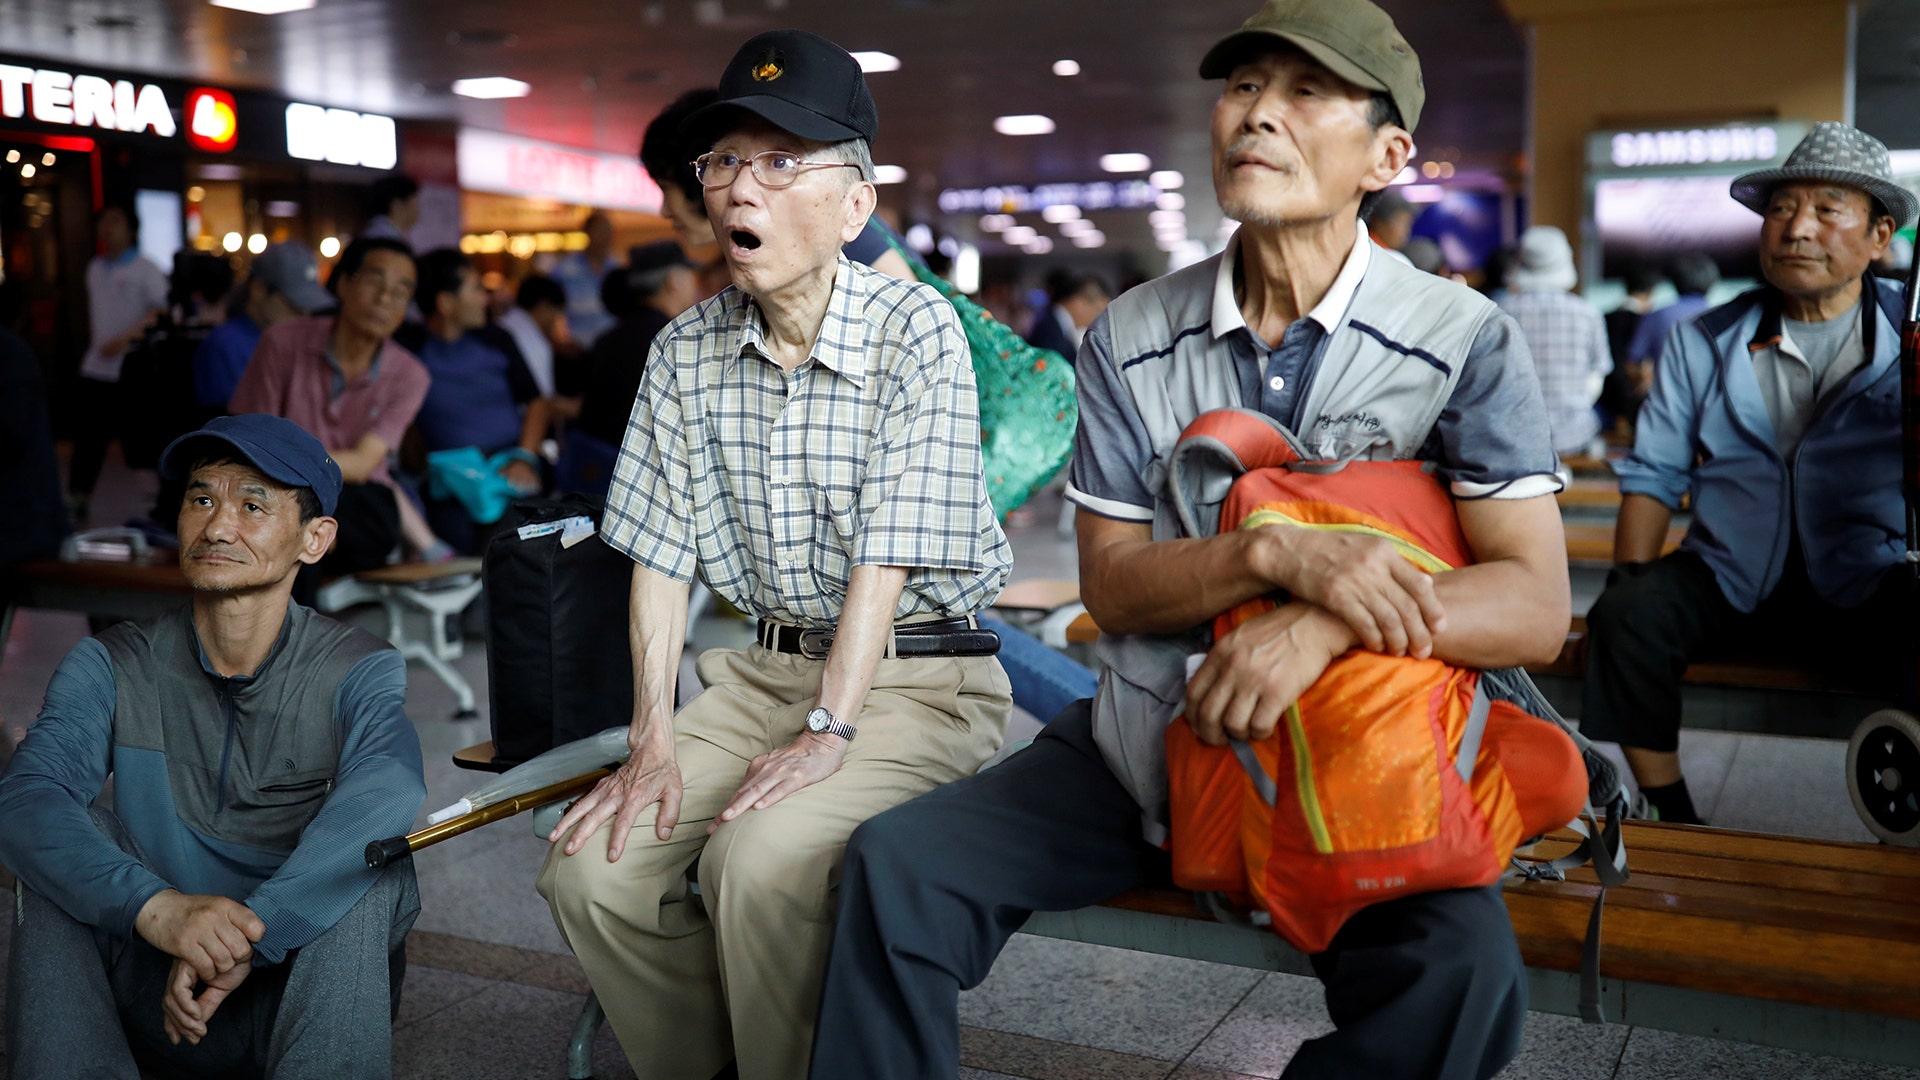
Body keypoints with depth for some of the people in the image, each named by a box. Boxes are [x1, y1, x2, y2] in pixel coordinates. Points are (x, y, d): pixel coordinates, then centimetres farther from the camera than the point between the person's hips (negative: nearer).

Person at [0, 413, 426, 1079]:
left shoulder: (360, 673, -7)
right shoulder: (112, 668, -1)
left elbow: (387, 794, -30)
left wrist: (247, 937, -44)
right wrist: (156, 908, -40)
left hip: (310, 996, -2)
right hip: (150, 1005, 3)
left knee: (368, 865, -29)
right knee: (70, 836, -18)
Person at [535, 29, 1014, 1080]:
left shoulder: (916, 331, -11)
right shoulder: (684, 353, 5)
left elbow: (887, 554, -17)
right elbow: (660, 554, 3)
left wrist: (828, 732, -23)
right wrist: (654, 740, -7)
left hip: (916, 676, -5)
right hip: (763, 668, 6)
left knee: (760, 862, -30)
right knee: (590, 865, -12)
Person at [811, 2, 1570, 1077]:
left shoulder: (1466, 342, -6)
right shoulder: (1131, 338, 2)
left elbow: (1535, 606, -13)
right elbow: (1113, 584, -3)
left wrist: (1322, 628, -31)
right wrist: (1278, 550, -24)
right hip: (1144, 740, 3)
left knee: (1462, 968, -31)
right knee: (897, 864, -16)